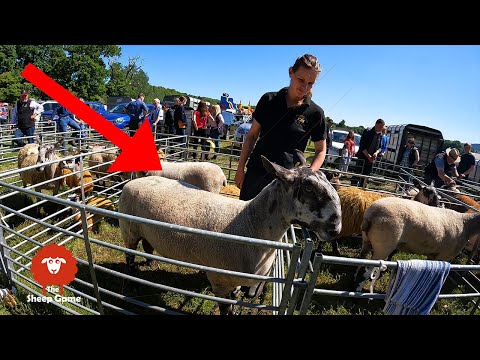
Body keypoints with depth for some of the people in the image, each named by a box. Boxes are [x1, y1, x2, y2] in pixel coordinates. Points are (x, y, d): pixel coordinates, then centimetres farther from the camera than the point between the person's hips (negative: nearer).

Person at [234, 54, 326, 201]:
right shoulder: (269, 100, 2)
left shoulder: (315, 113, -3)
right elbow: (252, 135, 6)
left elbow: (321, 150, 4)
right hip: (255, 173, 2)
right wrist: (240, 168, 4)